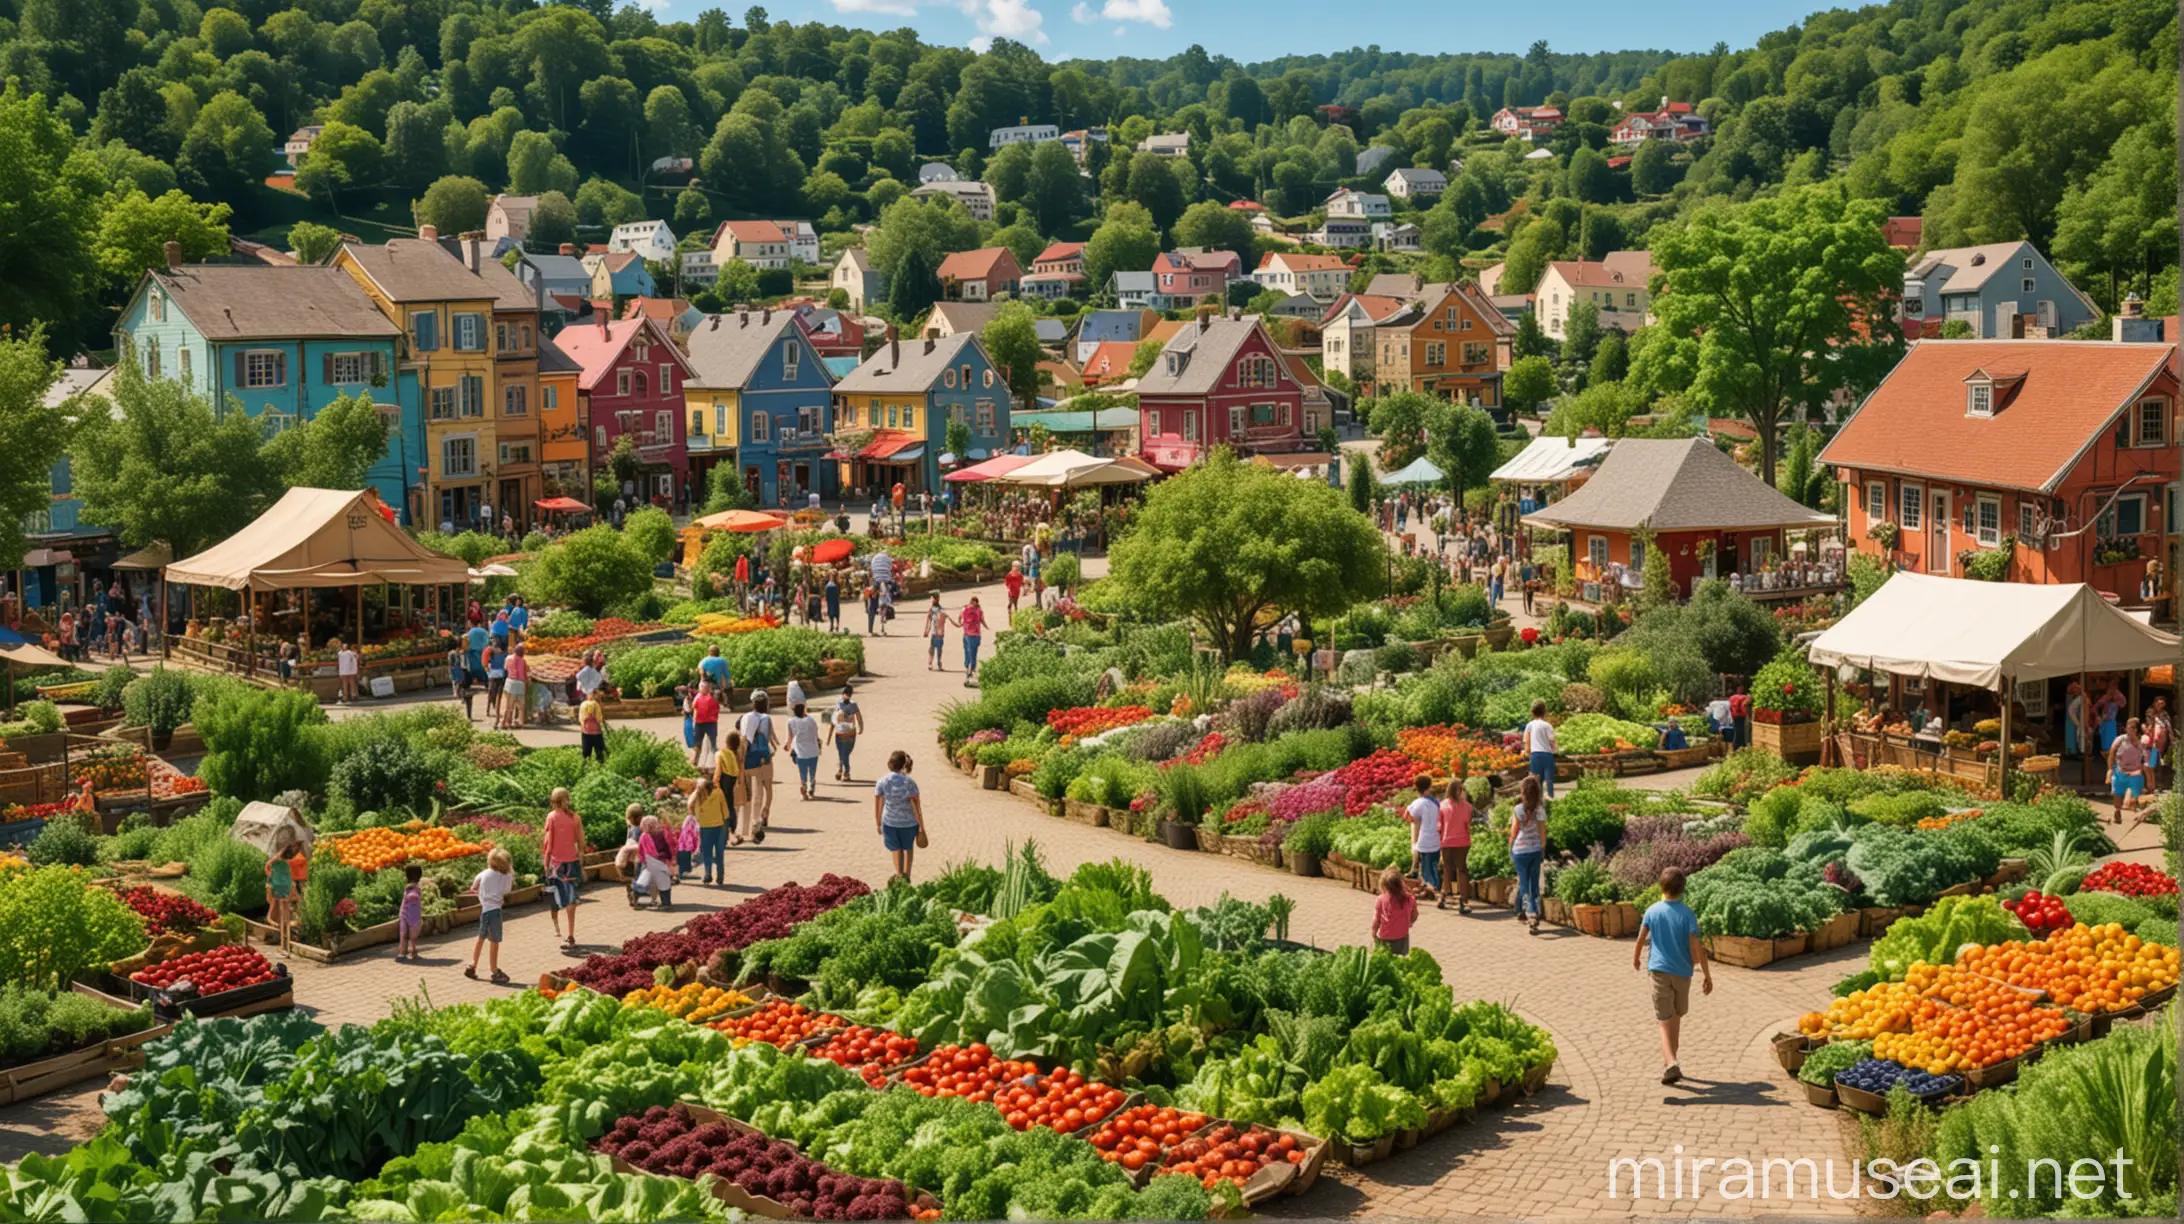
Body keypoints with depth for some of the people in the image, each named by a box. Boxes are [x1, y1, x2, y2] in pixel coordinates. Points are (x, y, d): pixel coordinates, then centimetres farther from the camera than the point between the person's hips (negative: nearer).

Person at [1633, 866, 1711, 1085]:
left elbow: (1641, 939, 6)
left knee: (1666, 1022, -3)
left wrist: (1635, 959, 26)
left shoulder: (1652, 911, -3)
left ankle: (1670, 1064, -25)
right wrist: (1707, 975, -6)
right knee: (1676, 1018, 19)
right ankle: (1669, 1063, 29)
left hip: (1659, 970, 0)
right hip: (1682, 971, 0)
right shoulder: (1687, 914, -8)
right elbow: (1696, 947, -12)